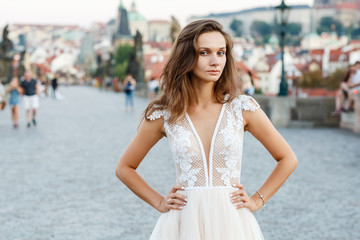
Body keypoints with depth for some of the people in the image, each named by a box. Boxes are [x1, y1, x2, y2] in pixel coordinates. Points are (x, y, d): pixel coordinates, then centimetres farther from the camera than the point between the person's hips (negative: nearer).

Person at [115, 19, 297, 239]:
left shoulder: (242, 107, -3)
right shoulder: (163, 114, -3)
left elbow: (288, 159, 7)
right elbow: (124, 168, 10)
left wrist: (257, 201, 2)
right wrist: (159, 202, 2)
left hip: (231, 222, 0)